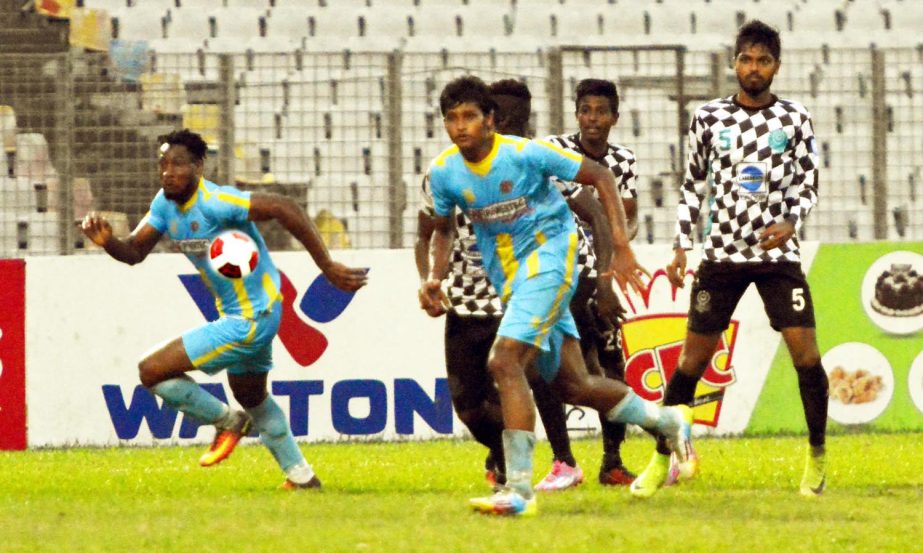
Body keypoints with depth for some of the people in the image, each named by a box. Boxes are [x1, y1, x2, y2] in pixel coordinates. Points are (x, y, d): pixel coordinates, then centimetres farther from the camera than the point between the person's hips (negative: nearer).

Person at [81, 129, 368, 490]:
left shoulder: (214, 203, -27)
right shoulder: (166, 203, -1)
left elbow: (282, 208, -34)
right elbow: (135, 251, 2)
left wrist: (327, 267, -34)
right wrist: (107, 242, -22)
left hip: (250, 321, -10)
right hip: (234, 313, 10)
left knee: (152, 371, -11)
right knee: (251, 397, 30)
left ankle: (227, 421, 8)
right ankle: (300, 476, 43)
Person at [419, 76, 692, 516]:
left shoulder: (525, 153, -17)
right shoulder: (444, 171, -3)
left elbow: (600, 177, -8)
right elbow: (443, 230, 17)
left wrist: (621, 247, -13)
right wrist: (434, 279, -1)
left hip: (547, 257, -7)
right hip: (508, 278, 7)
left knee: (504, 362, -24)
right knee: (571, 385, 13)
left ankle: (519, 490, -23)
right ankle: (667, 421, 37)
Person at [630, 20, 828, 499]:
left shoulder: (794, 119, 2)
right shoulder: (709, 118, 3)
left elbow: (807, 186, 5)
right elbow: (693, 185, 11)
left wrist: (790, 223, -14)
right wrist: (681, 247, 4)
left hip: (778, 254, -1)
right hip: (722, 255, 1)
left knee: (806, 355, -11)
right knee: (692, 359, 0)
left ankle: (817, 459, 4)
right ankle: (661, 463, 10)